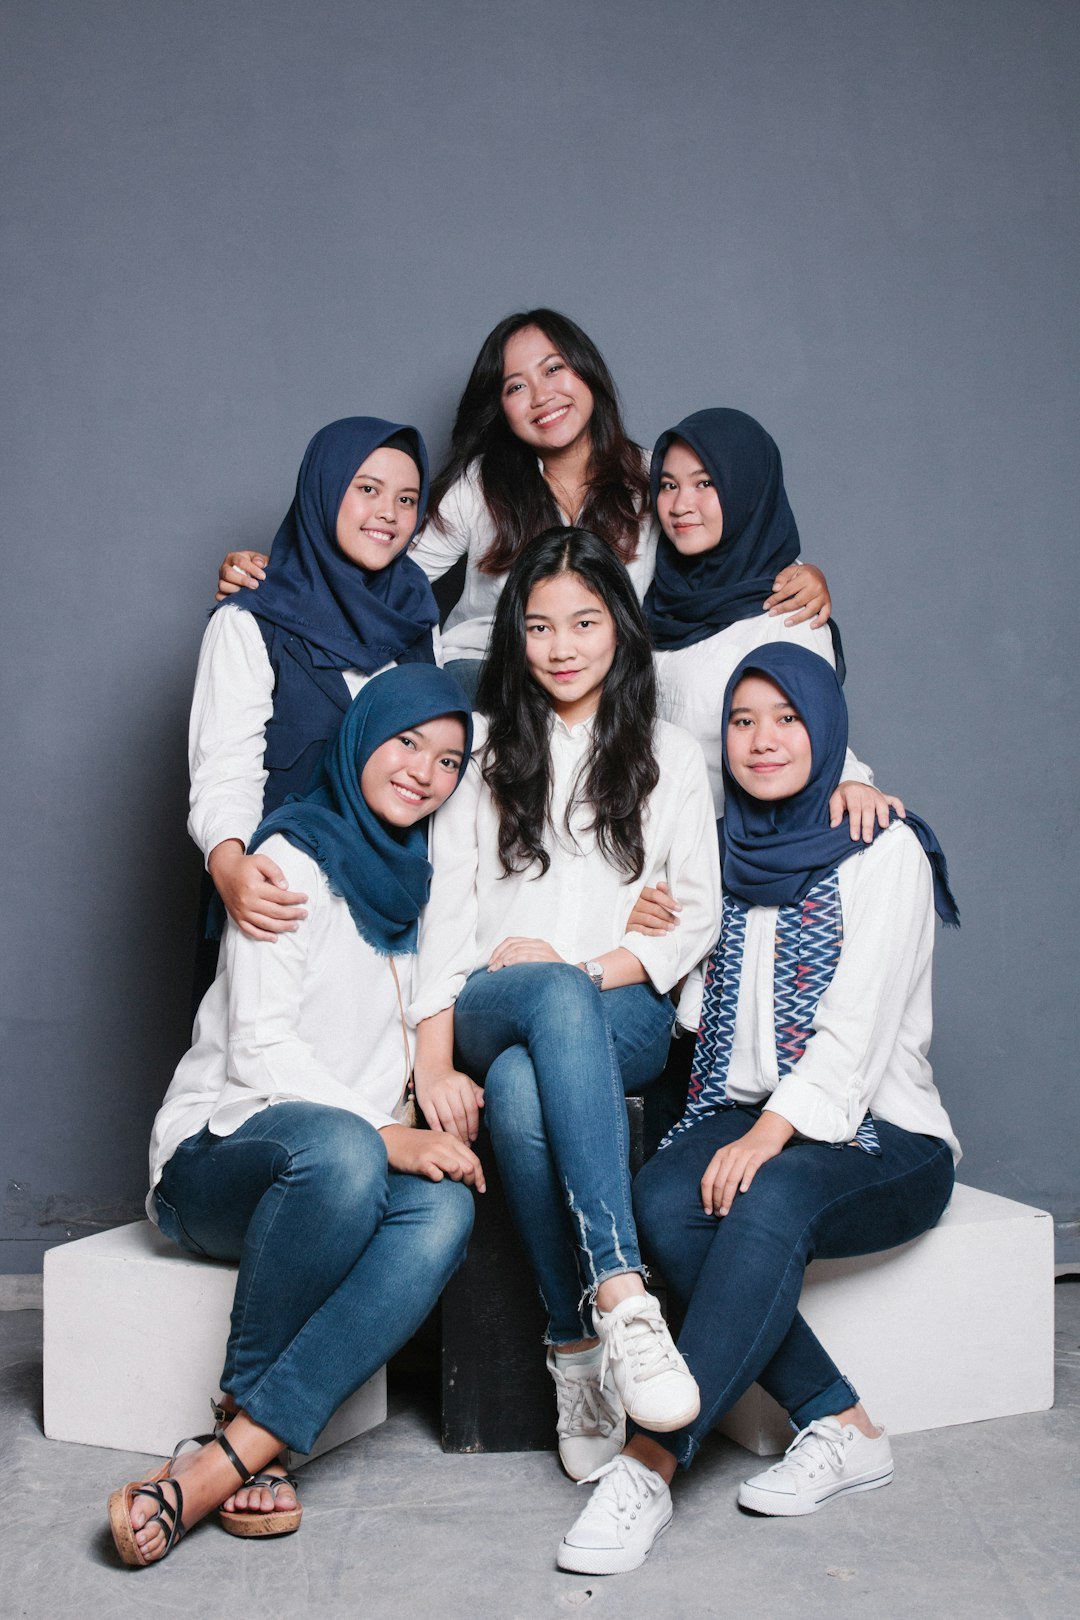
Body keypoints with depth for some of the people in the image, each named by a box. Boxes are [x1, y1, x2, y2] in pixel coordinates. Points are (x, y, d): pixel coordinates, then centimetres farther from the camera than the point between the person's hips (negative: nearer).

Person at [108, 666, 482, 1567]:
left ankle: (224, 1461, -34)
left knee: (444, 1208, -30)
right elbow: (260, 1047, -13)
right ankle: (251, 1436, -22)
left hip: (347, 1164, 5)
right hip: (217, 1153, -5)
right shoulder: (295, 860, -4)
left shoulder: (416, 881, 18)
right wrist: (385, 1138, -23)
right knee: (338, 1149, -40)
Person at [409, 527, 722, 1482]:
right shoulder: (487, 755, 15)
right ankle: (622, 1297, -47)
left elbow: (696, 917, 9)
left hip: (626, 1018, 0)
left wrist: (585, 970, -10)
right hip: (490, 1015, 0)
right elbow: (446, 913, 5)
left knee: (521, 1083, -38)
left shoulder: (671, 756, 15)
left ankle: (578, 1344, -36)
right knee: (556, 1000, -39)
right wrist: (434, 1063, -9)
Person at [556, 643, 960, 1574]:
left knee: (769, 1198, -36)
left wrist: (768, 1136, -26)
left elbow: (857, 1027, -15)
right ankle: (842, 1428, -17)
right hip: (748, 1118, 5)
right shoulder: (725, 852, 14)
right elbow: (706, 1008, 13)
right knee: (664, 1202, -27)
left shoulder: (884, 852, -4)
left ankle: (651, 1464, -34)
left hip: (879, 1137, -5)